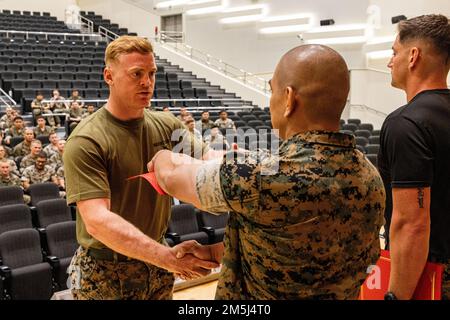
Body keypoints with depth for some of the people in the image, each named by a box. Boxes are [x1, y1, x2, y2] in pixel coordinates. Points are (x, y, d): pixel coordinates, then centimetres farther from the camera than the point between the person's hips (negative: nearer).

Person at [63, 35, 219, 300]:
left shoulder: (167, 126, -2)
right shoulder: (86, 142, -20)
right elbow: (98, 221, -28)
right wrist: (168, 257, -35)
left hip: (156, 261, 5)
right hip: (104, 271, -5)